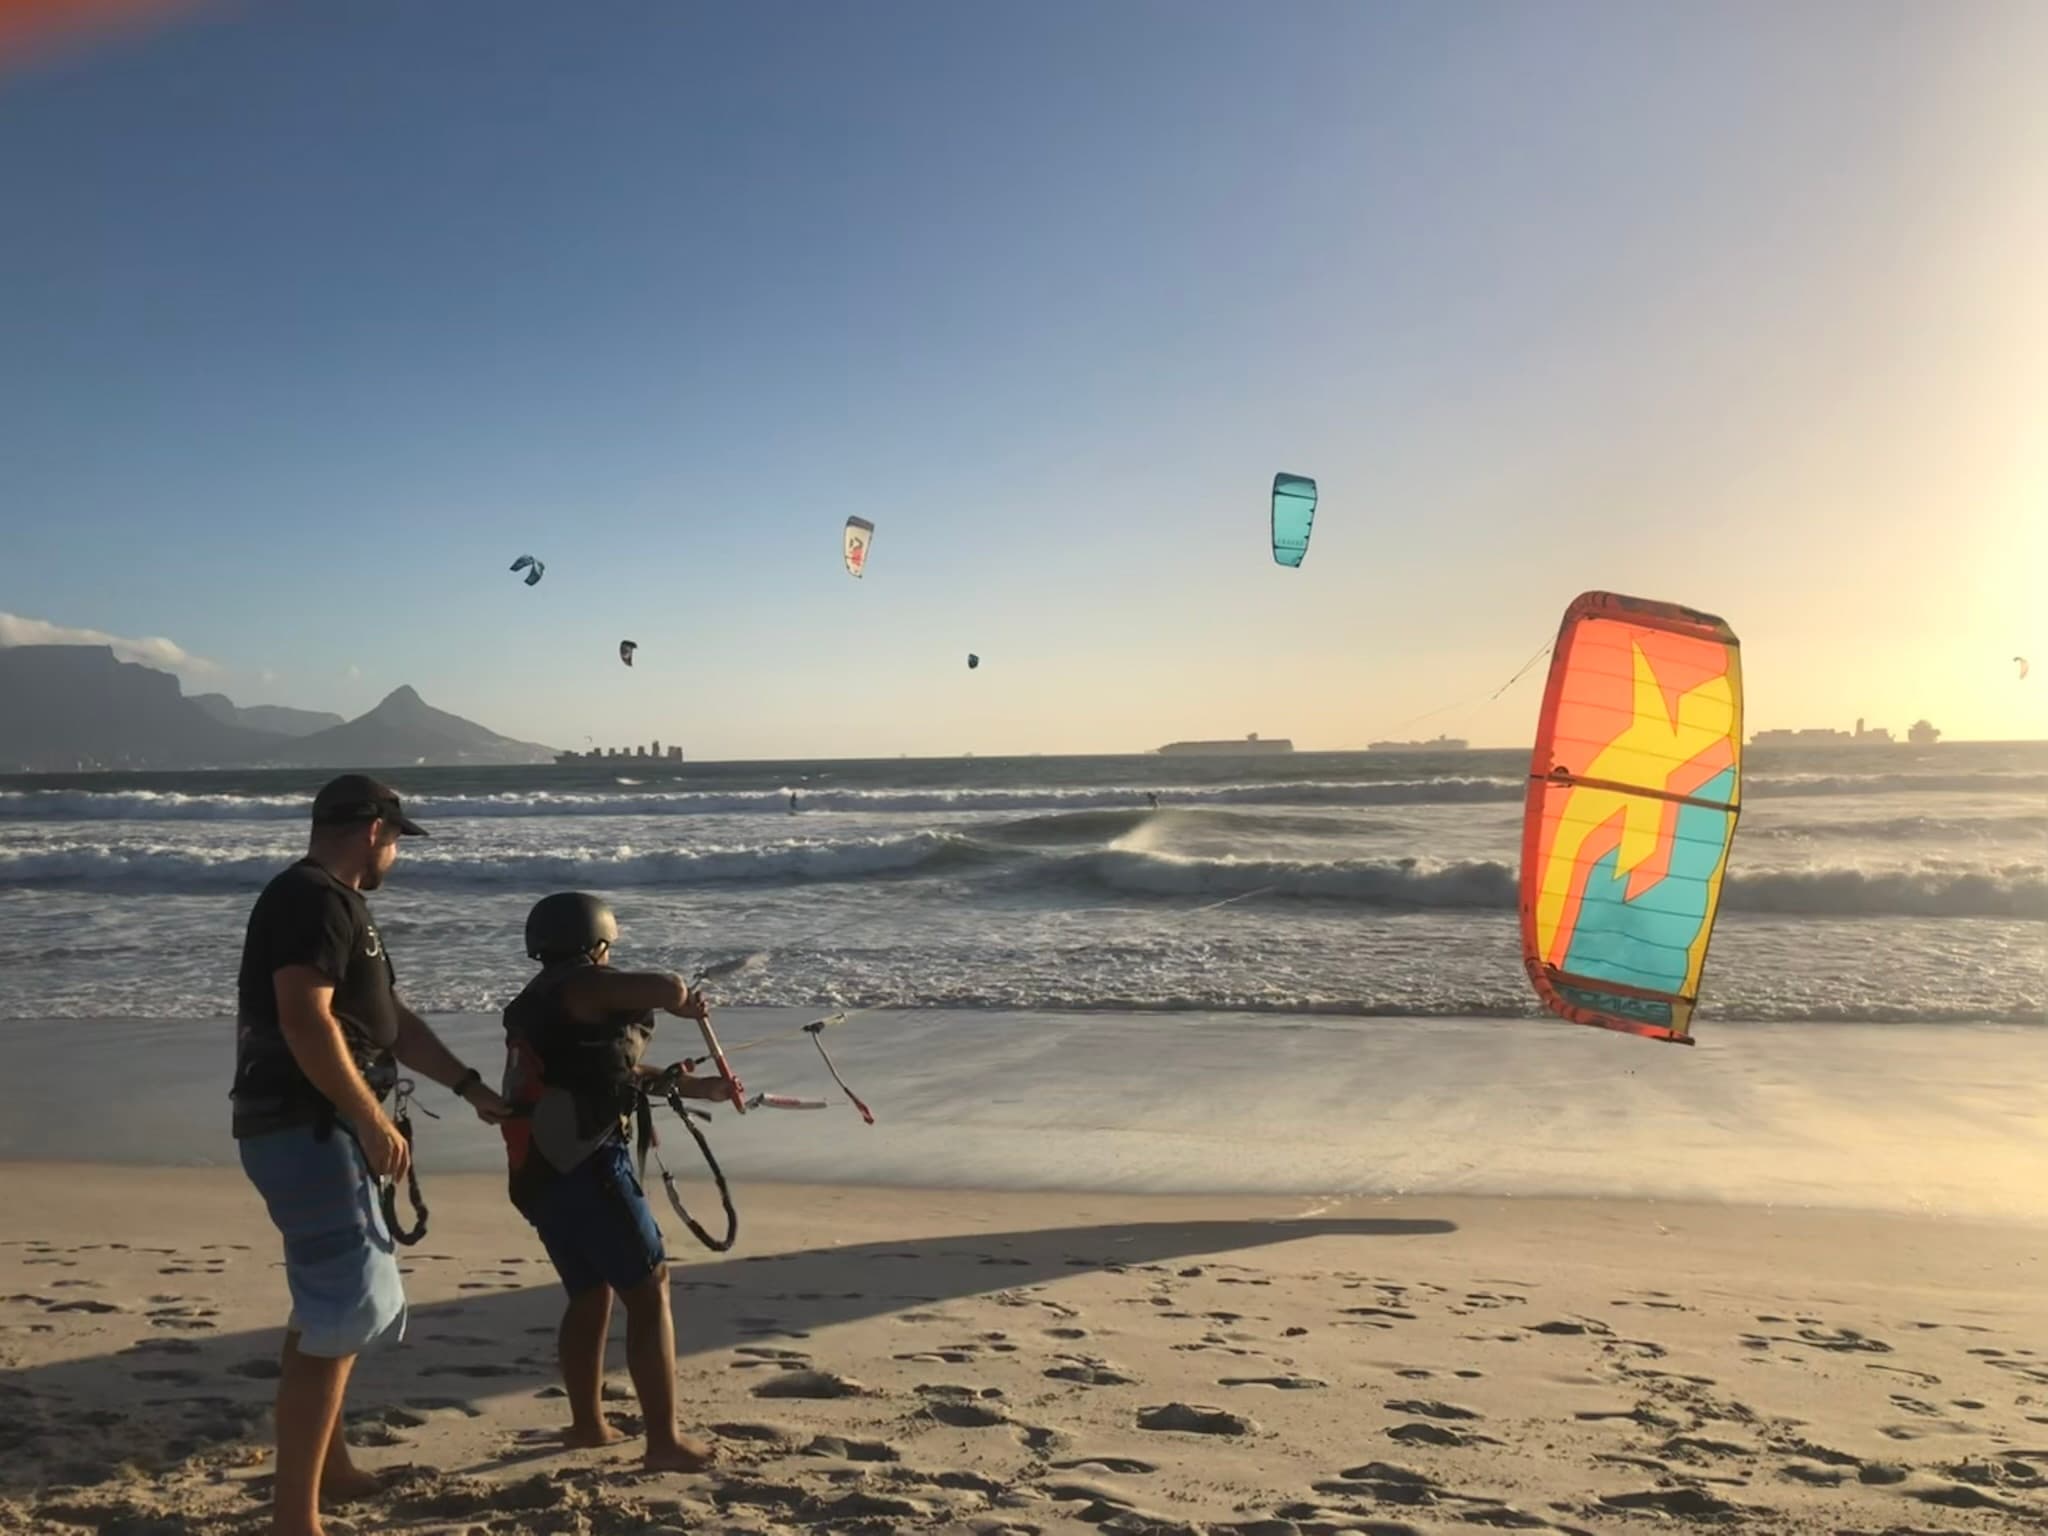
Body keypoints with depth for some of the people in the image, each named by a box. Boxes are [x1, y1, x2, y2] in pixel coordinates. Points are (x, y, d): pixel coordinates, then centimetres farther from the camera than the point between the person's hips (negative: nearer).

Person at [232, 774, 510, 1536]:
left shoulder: (339, 903, 17)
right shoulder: (312, 899, -16)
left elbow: (390, 1018, 22)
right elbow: (305, 1022, -26)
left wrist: (471, 1086, 21)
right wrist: (374, 1121, -23)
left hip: (326, 1129, 11)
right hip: (304, 1130, -11)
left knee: (335, 1297, 21)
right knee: (341, 1311, -10)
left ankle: (329, 1468, 36)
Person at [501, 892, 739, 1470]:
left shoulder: (536, 1005, 21)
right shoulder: (580, 988, -8)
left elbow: (619, 1069, 29)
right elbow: (668, 988, -22)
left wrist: (698, 1087, 32)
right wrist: (680, 1001, 3)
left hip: (540, 1173, 9)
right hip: (587, 1167, -9)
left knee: (591, 1293, 22)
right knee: (649, 1293, -3)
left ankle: (588, 1423, 31)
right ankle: (664, 1440, -4)